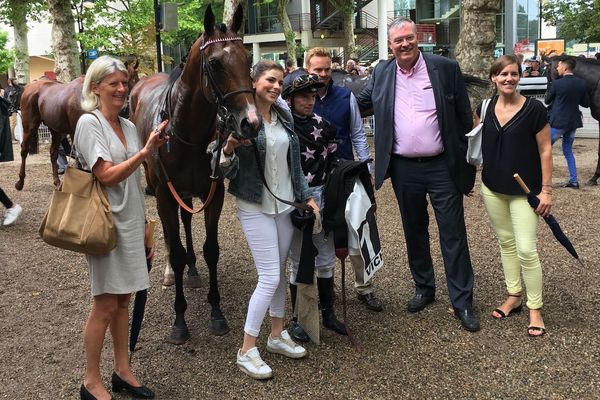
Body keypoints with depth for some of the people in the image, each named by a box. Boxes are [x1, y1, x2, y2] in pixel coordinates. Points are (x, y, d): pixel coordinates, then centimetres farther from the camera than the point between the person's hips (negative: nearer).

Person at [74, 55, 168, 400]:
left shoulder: (128, 126, 10)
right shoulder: (89, 123, -10)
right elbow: (107, 176, -18)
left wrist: (144, 225, 14)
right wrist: (145, 152, -24)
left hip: (131, 222, 7)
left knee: (123, 299, 13)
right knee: (106, 304, 0)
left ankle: (123, 372, 25)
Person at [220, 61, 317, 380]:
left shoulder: (284, 118, 5)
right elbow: (226, 170, -12)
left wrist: (306, 196, 10)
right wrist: (228, 151, -32)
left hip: (286, 203, 6)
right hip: (255, 206, -6)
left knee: (280, 271, 14)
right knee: (270, 277, -7)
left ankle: (277, 335, 31)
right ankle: (247, 350, 6)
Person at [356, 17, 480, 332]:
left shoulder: (446, 68, -5)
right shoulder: (382, 73, 4)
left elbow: (464, 118, -2)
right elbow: (360, 102, 20)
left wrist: (468, 166, -2)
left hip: (443, 167, -3)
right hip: (404, 169, 3)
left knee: (453, 235, 2)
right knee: (414, 232, 16)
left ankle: (462, 302, 12)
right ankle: (424, 288, 34)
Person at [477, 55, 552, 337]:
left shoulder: (534, 109, -10)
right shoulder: (485, 107, 2)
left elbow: (545, 150, -8)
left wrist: (546, 189, -9)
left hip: (524, 191, -4)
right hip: (492, 188, 5)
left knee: (526, 250, -6)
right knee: (505, 242, 15)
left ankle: (535, 309, 9)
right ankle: (514, 296, 30)